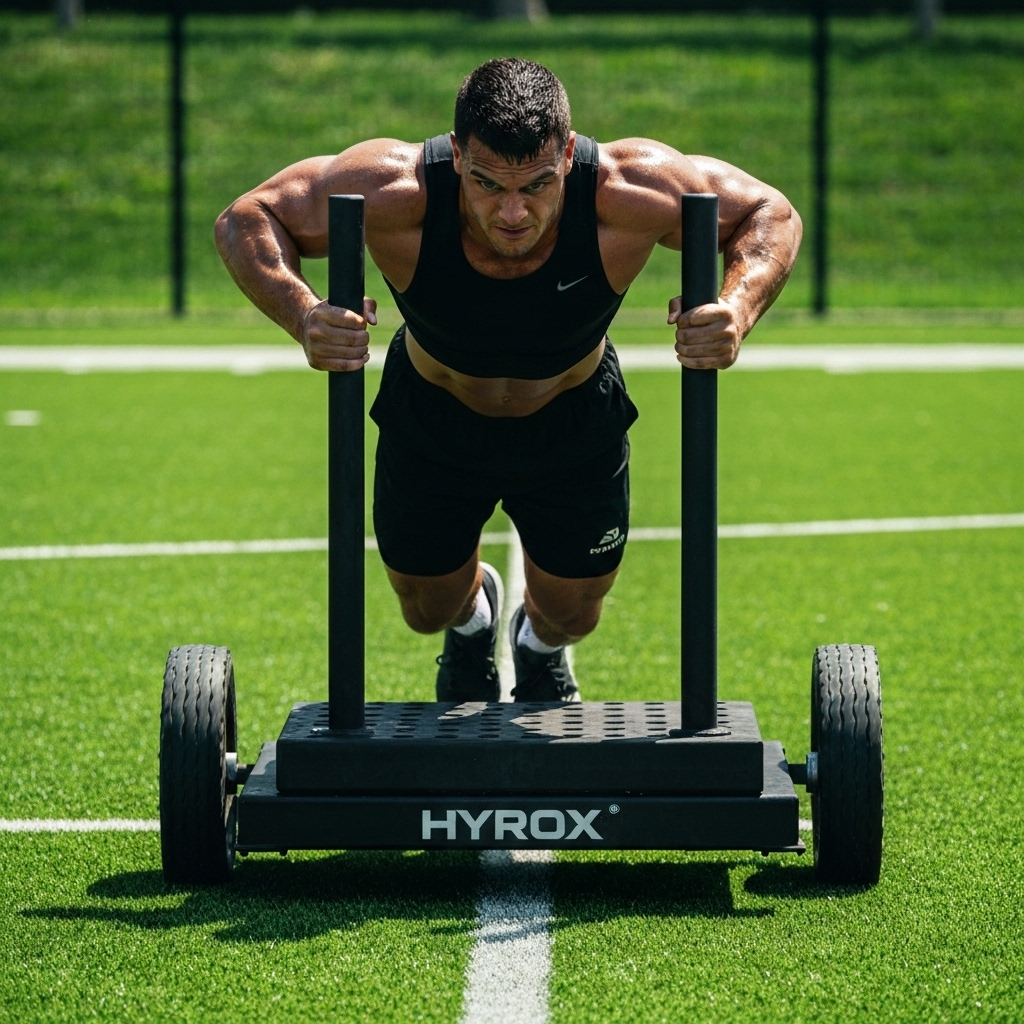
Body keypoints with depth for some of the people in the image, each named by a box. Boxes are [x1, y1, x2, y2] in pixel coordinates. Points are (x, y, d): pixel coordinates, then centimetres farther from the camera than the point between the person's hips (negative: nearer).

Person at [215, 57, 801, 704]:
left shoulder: (630, 192, -39)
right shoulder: (395, 194, -40)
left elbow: (771, 213, -23)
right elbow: (247, 219, -26)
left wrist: (738, 308, -44)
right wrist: (302, 314, -46)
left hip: (576, 425, 0)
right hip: (432, 420, 0)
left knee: (571, 616, 15)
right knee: (429, 609, 17)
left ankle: (540, 648, 55)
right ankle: (473, 619, 56)